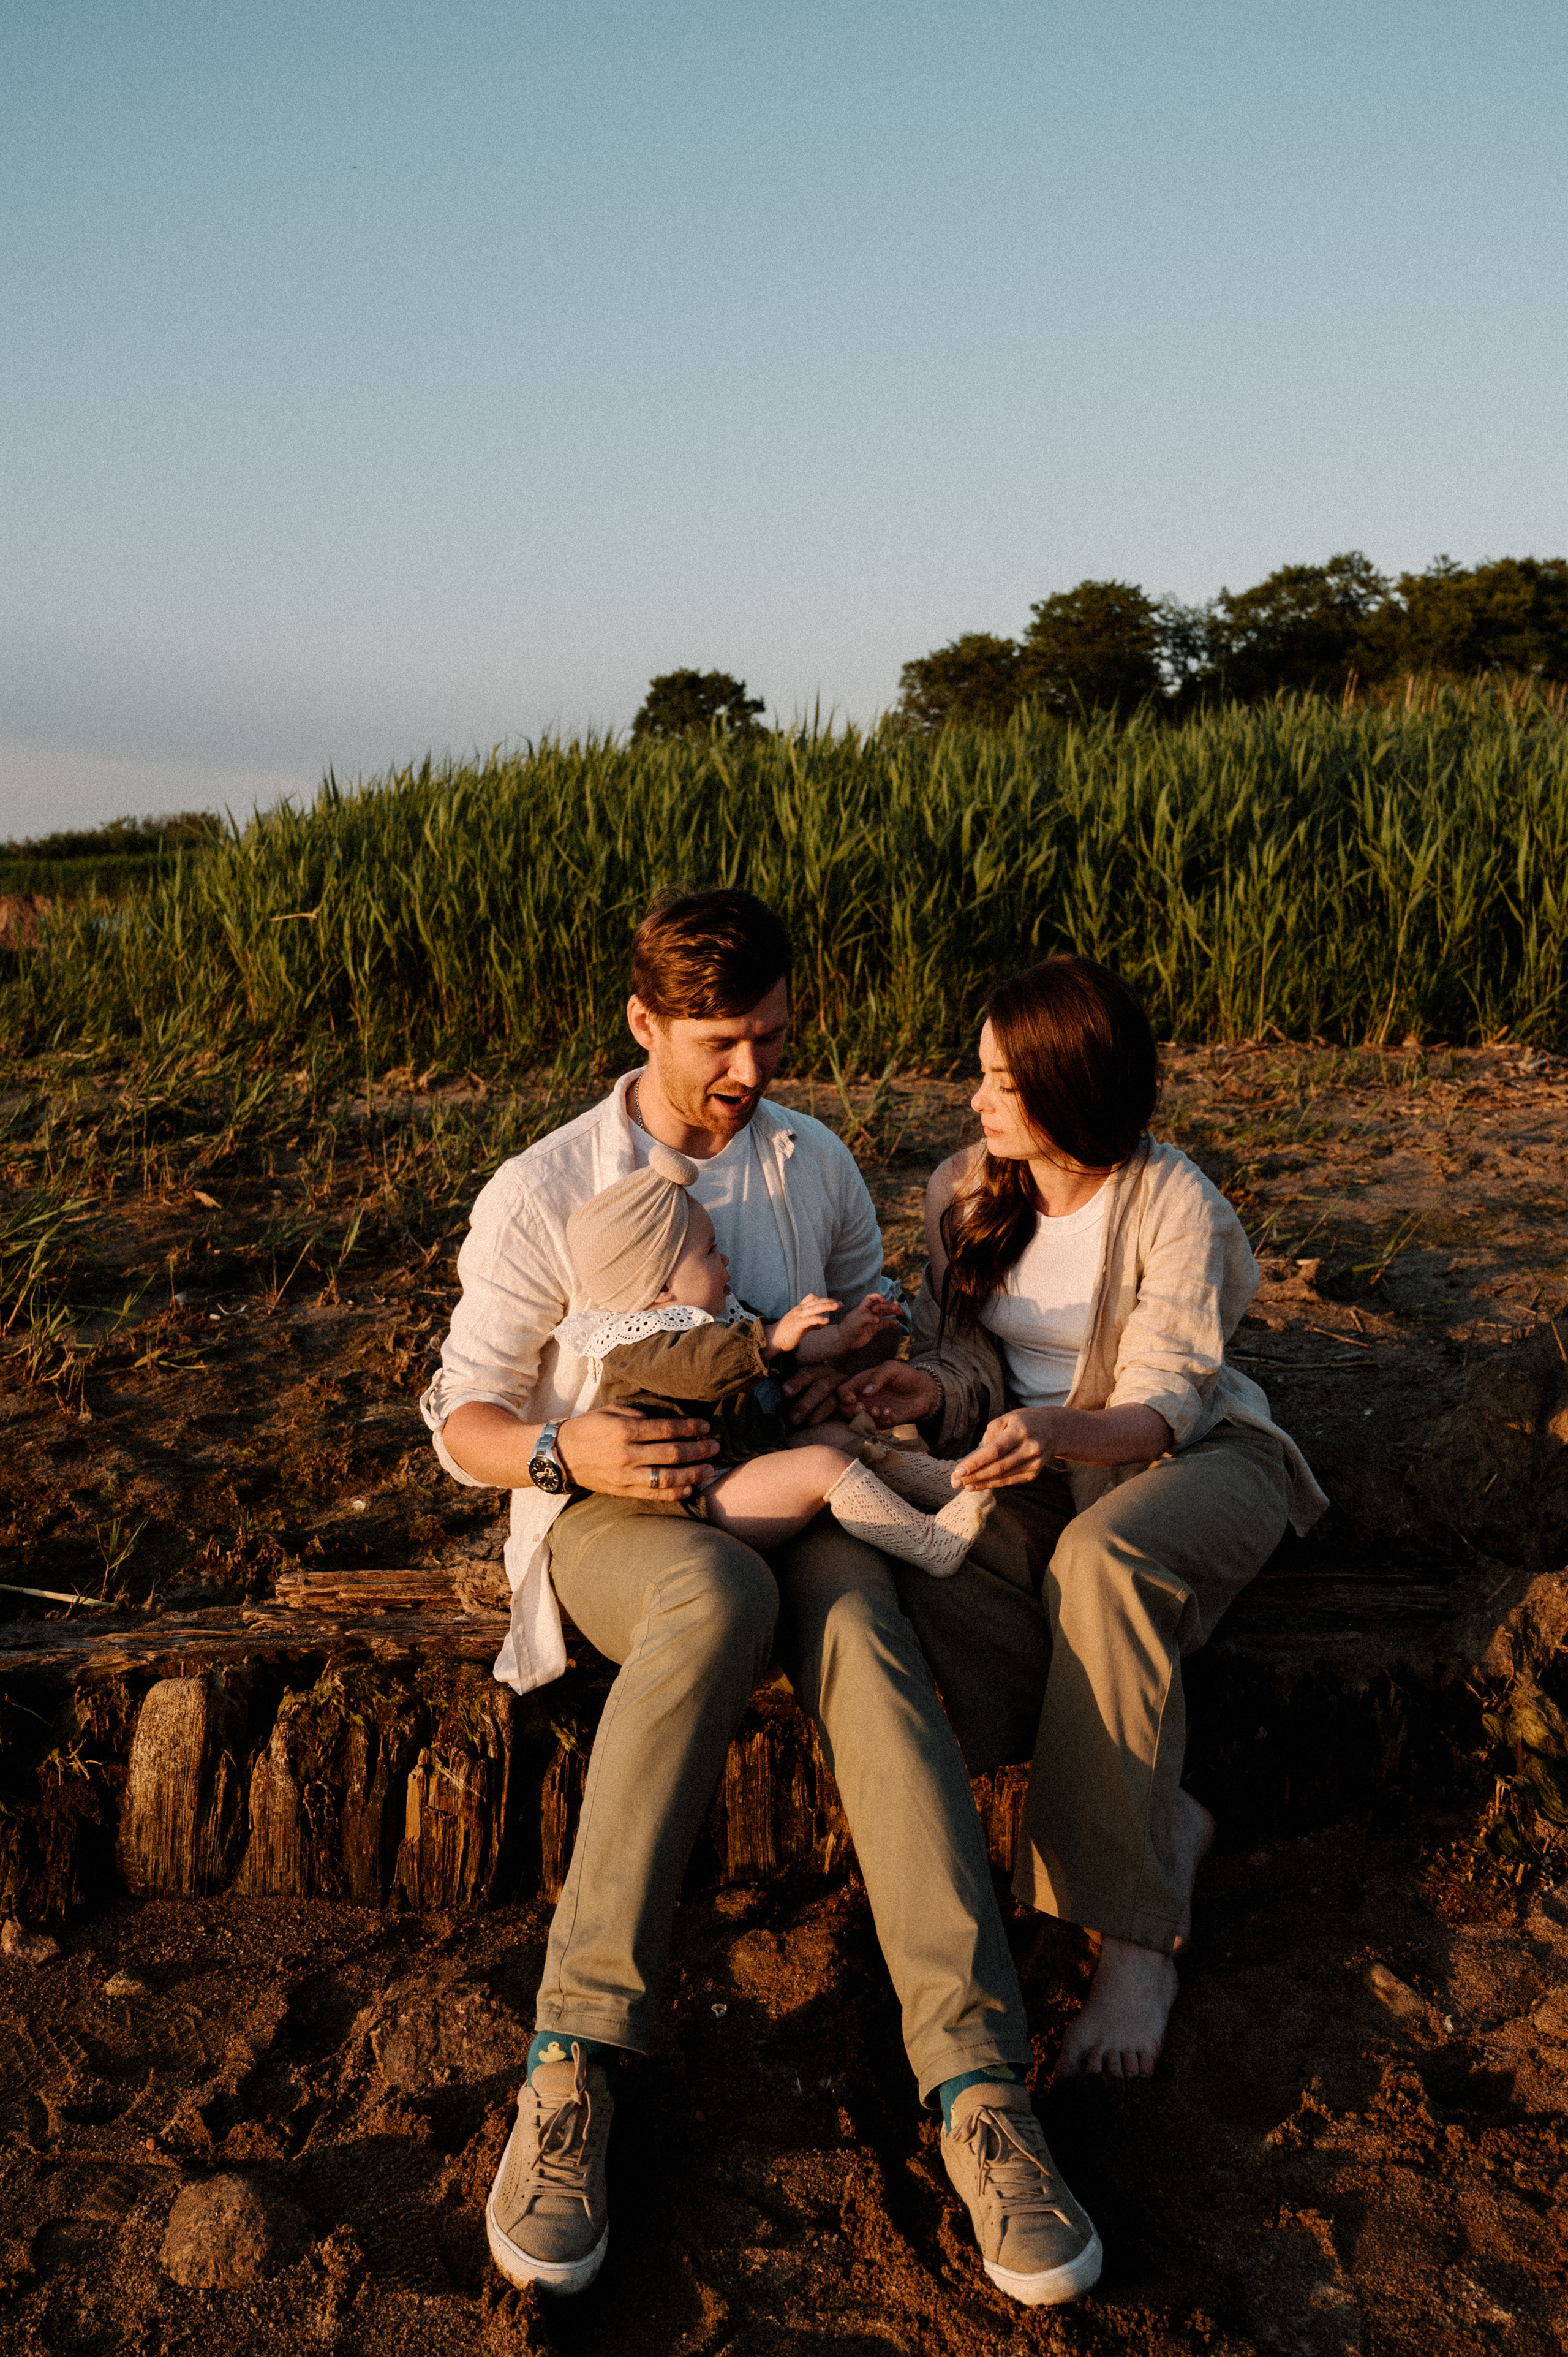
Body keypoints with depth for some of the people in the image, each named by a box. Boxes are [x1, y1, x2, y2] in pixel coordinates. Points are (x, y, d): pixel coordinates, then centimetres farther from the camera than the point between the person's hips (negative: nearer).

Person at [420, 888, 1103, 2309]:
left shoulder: (817, 1161, 8)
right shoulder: (542, 1198, -4)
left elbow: (872, 1296, 25)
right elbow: (462, 1421, 0)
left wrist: (862, 1353, -1)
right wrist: (564, 1451, -23)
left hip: (786, 1494, 3)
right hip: (609, 1515, -3)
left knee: (863, 1631, -34)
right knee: (720, 1595, -40)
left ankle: (979, 2094, -41)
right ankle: (576, 2063, -38)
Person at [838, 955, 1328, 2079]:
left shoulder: (1174, 1203, -14)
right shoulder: (966, 1190, 2)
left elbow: (1164, 1407, -20)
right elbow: (973, 1357, 7)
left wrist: (1061, 1430, -41)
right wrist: (929, 1387, -18)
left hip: (1197, 1458, -4)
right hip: (1041, 1468, 5)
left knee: (1101, 1561, -40)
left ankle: (1137, 1937, -28)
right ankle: (1164, 1824, -17)